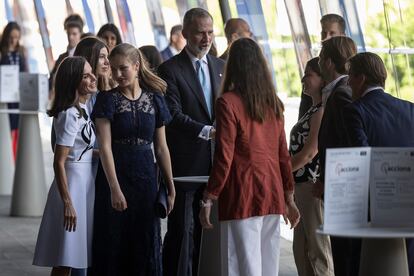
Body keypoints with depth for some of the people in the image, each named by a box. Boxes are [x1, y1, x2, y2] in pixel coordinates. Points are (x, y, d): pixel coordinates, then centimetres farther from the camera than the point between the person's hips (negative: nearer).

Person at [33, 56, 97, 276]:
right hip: (73, 181, -9)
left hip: (85, 181, 9)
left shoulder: (82, 109, 10)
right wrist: (67, 203, -22)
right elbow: (59, 162, -20)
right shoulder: (70, 115, -18)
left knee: (68, 257, 12)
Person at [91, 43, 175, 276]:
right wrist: (115, 188, -19)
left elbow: (161, 147, 9)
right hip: (115, 175, -3)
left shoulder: (154, 99, 5)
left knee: (146, 244, 6)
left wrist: (170, 186, 7)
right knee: (115, 243, 1)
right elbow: (105, 146, -11)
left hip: (145, 177, 3)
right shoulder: (108, 100, -4)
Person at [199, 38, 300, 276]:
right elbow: (284, 155, 13)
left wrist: (208, 200, -5)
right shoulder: (274, 103, 9)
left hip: (242, 196, -6)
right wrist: (289, 198, 22)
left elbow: (224, 158, -11)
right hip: (273, 195, 6)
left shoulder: (228, 102, -8)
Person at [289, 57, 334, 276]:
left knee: (319, 250, -4)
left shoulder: (322, 112, -15)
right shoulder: (313, 110, 15)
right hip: (303, 185, 10)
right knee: (301, 249, 14)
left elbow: (309, 153, -18)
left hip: (314, 185, -10)